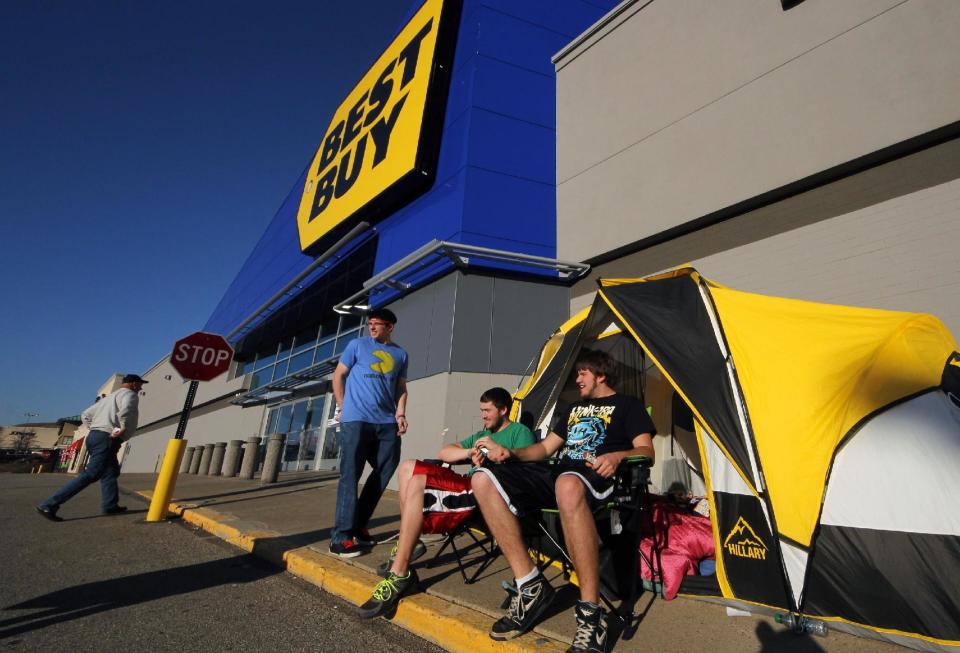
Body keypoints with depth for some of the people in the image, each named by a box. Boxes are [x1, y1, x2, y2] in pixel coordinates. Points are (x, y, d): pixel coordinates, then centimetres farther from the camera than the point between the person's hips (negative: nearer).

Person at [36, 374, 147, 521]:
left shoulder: (108, 397, 26)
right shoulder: (130, 394, -2)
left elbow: (85, 415, 25)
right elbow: (125, 409, -26)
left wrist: (95, 429, 19)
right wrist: (123, 428, -16)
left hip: (94, 436, 10)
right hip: (106, 439, -10)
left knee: (110, 472, 14)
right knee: (90, 475, -10)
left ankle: (110, 506, 11)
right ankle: (49, 505, -12)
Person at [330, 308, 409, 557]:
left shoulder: (400, 354, 13)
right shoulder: (357, 345, 5)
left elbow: (401, 387, 13)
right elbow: (338, 375, 6)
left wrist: (400, 413, -1)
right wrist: (343, 407, -1)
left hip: (387, 422, 4)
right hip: (356, 420, -4)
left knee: (384, 471, 7)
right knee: (350, 476, -6)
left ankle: (358, 525, 22)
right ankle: (340, 536, -2)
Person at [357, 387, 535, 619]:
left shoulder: (520, 432, 8)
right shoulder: (482, 435, 31)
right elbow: (444, 453, 20)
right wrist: (470, 451, 2)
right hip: (469, 484, 9)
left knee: (417, 484, -26)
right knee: (409, 467, 0)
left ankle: (399, 574, -22)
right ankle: (409, 543, -3)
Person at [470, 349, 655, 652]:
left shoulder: (627, 404, 13)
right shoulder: (575, 407, 30)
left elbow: (646, 451, 0)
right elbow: (545, 448, 26)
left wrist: (618, 456, -23)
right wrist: (510, 452, 8)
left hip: (595, 478, -7)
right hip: (557, 473, 7)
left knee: (567, 485, -46)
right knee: (484, 480, -16)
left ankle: (591, 613, -33)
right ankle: (530, 585, -15)